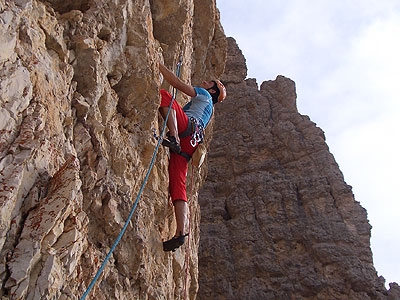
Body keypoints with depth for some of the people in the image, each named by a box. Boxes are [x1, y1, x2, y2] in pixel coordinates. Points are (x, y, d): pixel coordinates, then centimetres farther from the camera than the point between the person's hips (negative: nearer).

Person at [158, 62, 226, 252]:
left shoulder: (204, 95, 22)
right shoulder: (207, 109, 45)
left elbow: (178, 84, 8)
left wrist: (160, 66, 12)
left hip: (188, 127, -7)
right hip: (188, 145, 7)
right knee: (177, 186, -6)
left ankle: (173, 137, -40)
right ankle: (181, 234, -16)